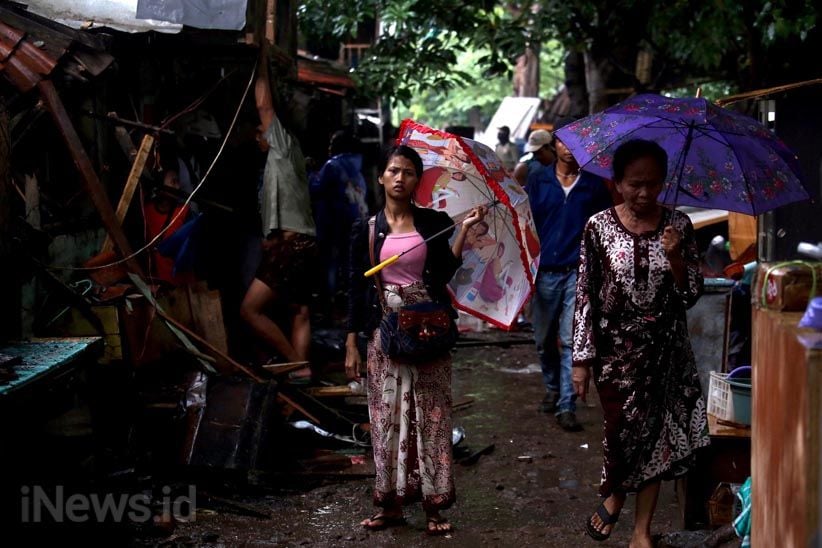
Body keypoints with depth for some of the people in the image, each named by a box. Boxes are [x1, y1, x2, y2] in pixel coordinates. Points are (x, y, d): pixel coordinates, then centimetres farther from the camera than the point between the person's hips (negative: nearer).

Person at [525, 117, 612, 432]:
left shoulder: (594, 182, 5)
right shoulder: (538, 180, 7)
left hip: (579, 270, -2)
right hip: (544, 271, 2)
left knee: (572, 339, -8)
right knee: (544, 340, 11)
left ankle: (567, 406, -5)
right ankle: (552, 389, 35)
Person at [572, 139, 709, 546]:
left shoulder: (678, 225, -3)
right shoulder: (599, 227, -8)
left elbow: (691, 296, -2)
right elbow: (585, 295, -5)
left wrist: (675, 257, -20)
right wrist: (581, 359, -6)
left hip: (665, 351, 2)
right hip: (616, 349, -2)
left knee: (655, 435, 8)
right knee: (623, 432, 3)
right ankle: (615, 495, 37)